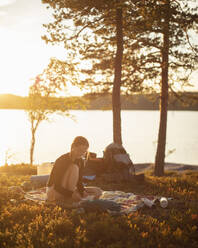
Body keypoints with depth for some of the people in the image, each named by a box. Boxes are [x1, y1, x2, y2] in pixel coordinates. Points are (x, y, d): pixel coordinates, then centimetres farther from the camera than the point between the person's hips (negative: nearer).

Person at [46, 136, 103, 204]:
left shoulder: (80, 161, 1)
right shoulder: (62, 160, -21)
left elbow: (79, 182, 0)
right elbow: (57, 186, -26)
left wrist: (83, 192, -21)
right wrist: (71, 194, -37)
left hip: (68, 189, 7)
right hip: (54, 191, -7)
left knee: (98, 191, -6)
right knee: (74, 168, -28)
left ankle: (68, 199, -12)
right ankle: (71, 200, -28)